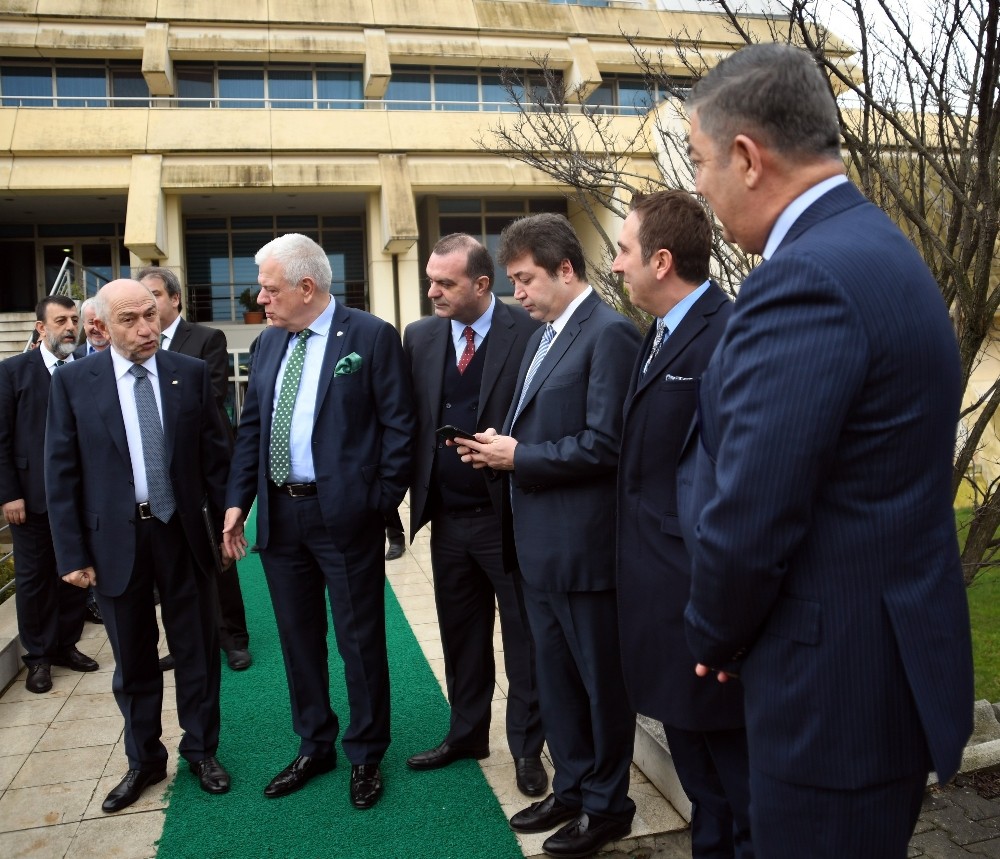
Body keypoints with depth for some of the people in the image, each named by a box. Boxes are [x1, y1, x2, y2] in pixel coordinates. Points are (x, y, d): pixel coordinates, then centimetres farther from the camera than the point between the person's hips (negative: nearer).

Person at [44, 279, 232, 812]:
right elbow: (61, 473, -3)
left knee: (196, 649, 13)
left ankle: (201, 750, 33)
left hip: (183, 532, 1)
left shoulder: (191, 373, -2)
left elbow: (214, 456, 2)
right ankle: (143, 760, 34)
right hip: (115, 538, 0)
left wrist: (227, 522, 1)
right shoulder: (73, 381, -4)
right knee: (133, 659, 15)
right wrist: (72, 552, -5)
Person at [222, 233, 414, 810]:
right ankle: (314, 747, 37)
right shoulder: (270, 342, 10)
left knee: (360, 640, 8)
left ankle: (366, 755, 28)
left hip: (346, 517, -6)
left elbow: (399, 427, -9)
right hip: (279, 515, 6)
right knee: (299, 638, 17)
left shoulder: (373, 337, -8)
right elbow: (251, 426, 13)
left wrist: (385, 502, -12)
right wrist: (238, 500, 6)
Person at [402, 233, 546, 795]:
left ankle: (527, 748, 27)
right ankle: (467, 734, 38)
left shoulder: (529, 333, -10)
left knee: (523, 637, 9)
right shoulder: (420, 337, 5)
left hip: (509, 513, -4)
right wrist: (417, 492, -2)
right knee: (461, 635, 19)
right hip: (448, 517, 5)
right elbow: (409, 421, 6)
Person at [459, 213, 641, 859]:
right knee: (555, 674, 20)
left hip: (583, 544, -9)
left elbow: (603, 444, -21)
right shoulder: (544, 334, 13)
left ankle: (606, 805, 29)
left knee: (601, 678, 10)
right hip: (540, 541, 9)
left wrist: (518, 455, -15)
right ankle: (572, 787, 38)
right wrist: (499, 447, -1)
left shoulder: (609, 333, -15)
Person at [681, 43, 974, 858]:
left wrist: (717, 639, -5)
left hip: (837, 683, -9)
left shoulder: (805, 280, -24)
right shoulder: (876, 247, 8)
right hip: (889, 658, 10)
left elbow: (747, 518, -25)